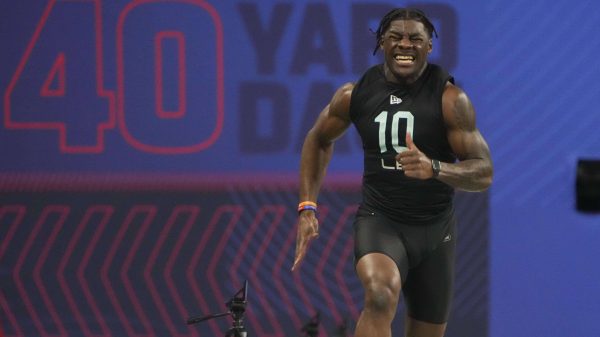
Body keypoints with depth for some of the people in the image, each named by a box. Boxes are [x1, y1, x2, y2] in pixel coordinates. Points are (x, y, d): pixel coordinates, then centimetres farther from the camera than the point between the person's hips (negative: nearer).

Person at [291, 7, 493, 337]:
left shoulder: (449, 99, -12)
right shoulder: (355, 94, -5)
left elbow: (483, 173, -16)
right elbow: (319, 139, 15)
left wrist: (434, 168, -36)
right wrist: (307, 207, 6)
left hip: (435, 229, 1)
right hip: (379, 220, -1)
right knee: (381, 295, -34)